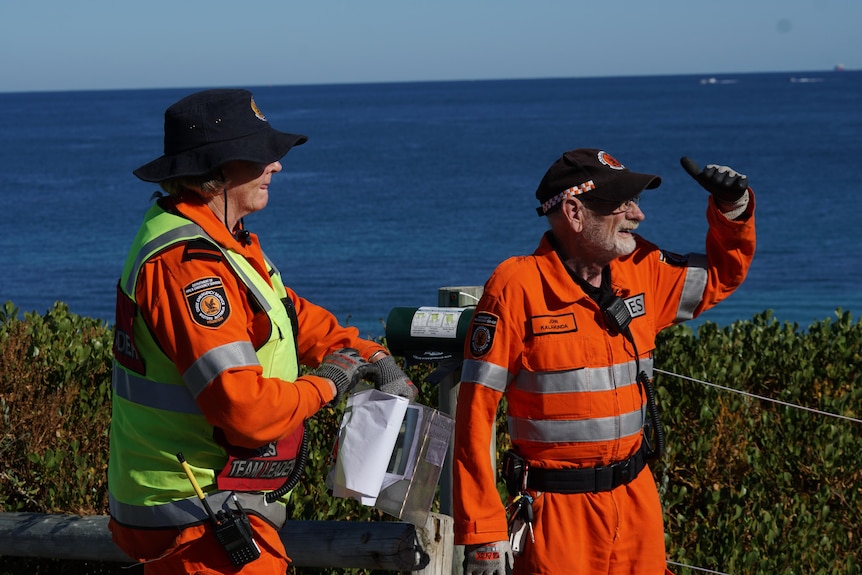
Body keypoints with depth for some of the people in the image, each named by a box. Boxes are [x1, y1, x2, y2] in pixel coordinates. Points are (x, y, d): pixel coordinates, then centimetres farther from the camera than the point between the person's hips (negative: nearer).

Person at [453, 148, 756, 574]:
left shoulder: (641, 271, 4)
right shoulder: (516, 287, -14)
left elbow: (723, 274, 23)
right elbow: (475, 416, -14)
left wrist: (733, 209, 3)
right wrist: (482, 535, -16)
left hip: (636, 496, 6)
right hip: (557, 509, -5)